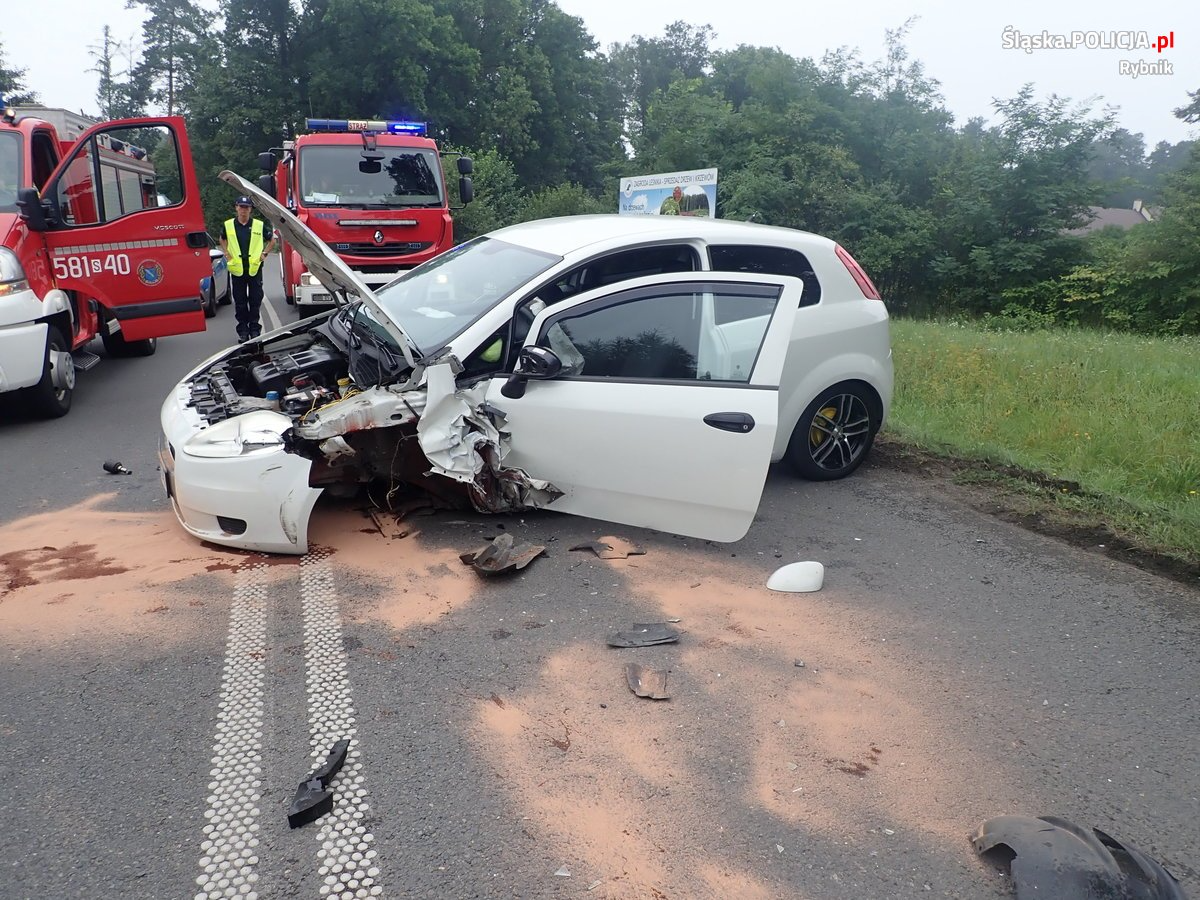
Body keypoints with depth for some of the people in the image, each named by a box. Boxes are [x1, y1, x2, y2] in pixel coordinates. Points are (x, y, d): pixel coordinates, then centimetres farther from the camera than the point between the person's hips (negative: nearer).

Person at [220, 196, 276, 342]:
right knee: (240, 302, 5)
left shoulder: (259, 225, 1)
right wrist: (226, 252, 8)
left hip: (255, 268, -1)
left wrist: (264, 253, 2)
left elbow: (272, 240, 14)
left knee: (255, 301, 2)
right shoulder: (228, 225, 5)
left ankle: (255, 329, 12)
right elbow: (222, 240, 23)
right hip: (237, 269, 1)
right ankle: (243, 331, 12)